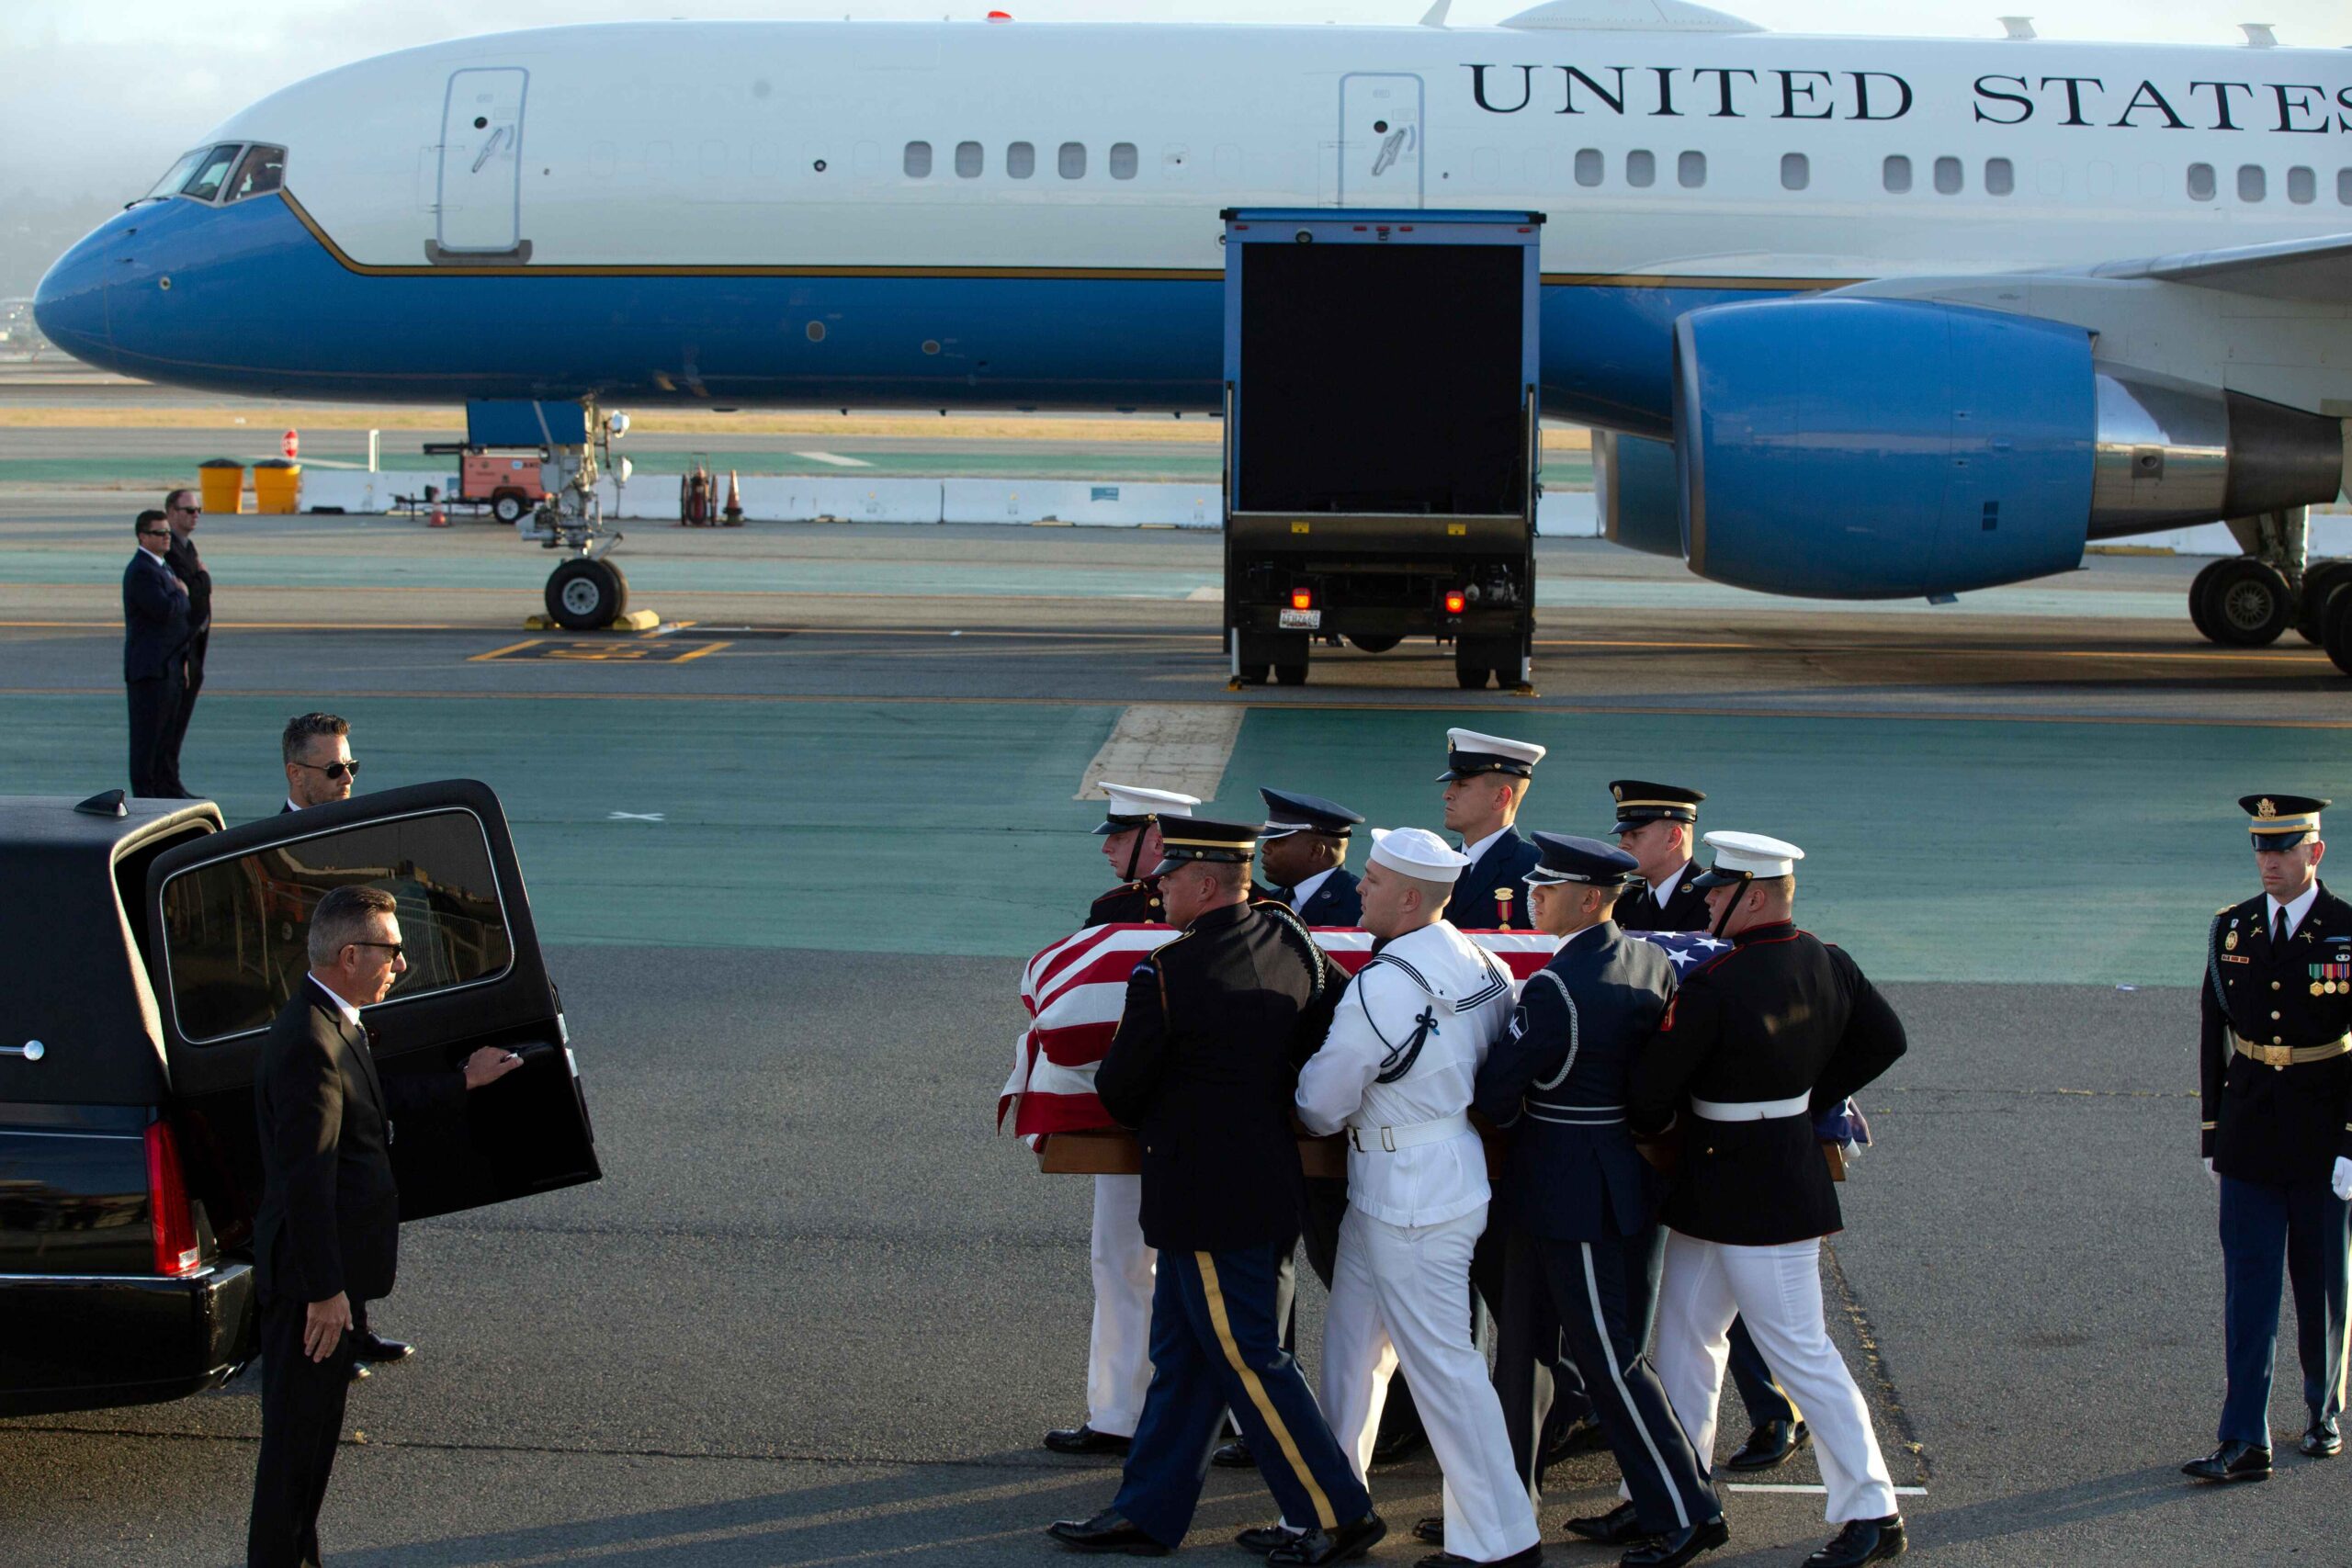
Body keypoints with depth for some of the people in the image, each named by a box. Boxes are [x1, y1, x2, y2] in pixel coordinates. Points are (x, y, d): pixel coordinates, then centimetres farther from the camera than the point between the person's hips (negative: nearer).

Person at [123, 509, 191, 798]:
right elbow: (165, 610, -26)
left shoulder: (163, 567, 18)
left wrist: (183, 658, 19)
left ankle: (168, 790, 18)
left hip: (168, 665, 10)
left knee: (168, 731, 13)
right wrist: (182, 593, -6)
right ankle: (143, 793, -2)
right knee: (147, 732, -5)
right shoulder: (141, 571, -15)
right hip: (149, 667, -10)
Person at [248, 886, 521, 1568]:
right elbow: (306, 1178, -25)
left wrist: (462, 1081, 34)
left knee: (315, 1432, 19)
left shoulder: (334, 1026, 9)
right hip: (311, 1279, -11)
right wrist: (325, 1290, -23)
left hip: (328, 1272, 11)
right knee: (297, 1431, -1)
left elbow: (374, 1104, 27)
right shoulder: (309, 1043, -24)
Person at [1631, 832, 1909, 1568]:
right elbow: (1885, 1039, 13)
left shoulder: (1712, 987, -24)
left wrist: (1656, 1126, 5)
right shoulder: (1828, 964, 0)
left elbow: (1649, 1091, -17)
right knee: (1685, 1336, 16)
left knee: (1798, 1349, -2)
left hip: (1749, 1196, -9)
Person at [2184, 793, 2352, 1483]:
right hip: (2250, 1139, 2)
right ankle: (2245, 1443, -3)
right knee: (2248, 1288, -2)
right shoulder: (2232, 929, 4)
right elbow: (2213, 1034, 9)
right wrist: (2213, 1133, 8)